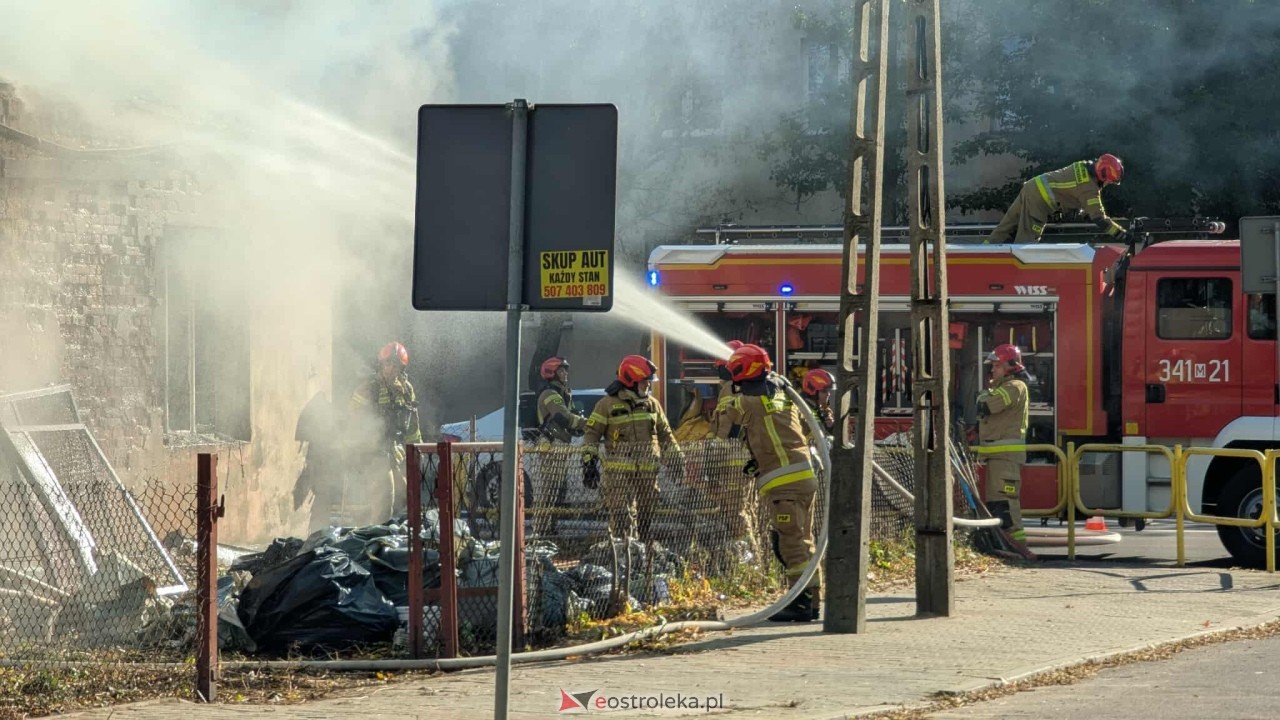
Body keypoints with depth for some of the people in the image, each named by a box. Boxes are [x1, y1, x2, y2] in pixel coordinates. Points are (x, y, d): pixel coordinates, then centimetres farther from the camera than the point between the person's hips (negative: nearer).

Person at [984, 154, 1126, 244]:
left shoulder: (1084, 166, 12)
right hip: (1039, 200, -9)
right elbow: (1098, 218, -15)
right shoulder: (1090, 189, -14)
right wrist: (1120, 233, -10)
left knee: (1007, 228, 14)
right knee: (1026, 240, -5)